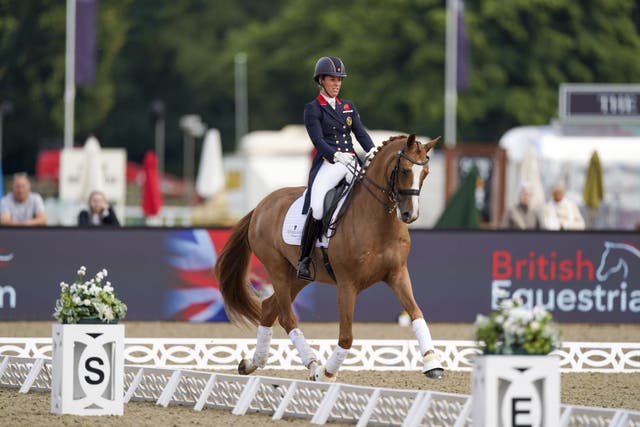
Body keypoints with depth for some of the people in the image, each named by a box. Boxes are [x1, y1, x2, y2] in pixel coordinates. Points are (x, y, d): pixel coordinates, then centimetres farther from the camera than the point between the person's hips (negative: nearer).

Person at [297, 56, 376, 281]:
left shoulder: (348, 107, 20)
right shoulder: (312, 109, 3)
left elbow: (361, 133, 10)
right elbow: (318, 140, -9)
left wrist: (372, 151, -11)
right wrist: (337, 156, -26)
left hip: (352, 162, 5)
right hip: (328, 163, -5)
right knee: (317, 205, -28)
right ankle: (304, 260, -19)